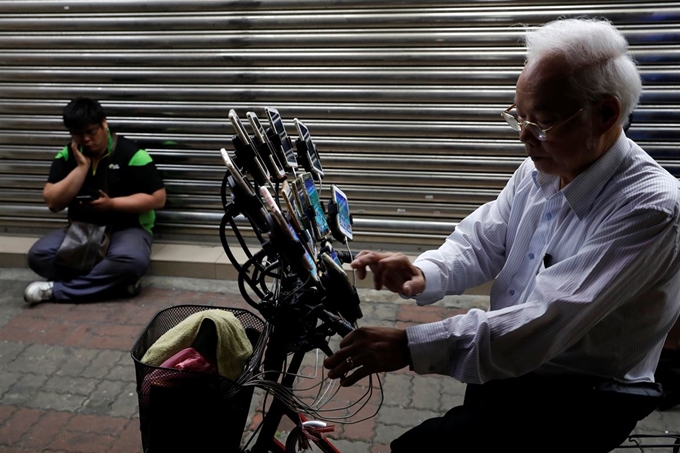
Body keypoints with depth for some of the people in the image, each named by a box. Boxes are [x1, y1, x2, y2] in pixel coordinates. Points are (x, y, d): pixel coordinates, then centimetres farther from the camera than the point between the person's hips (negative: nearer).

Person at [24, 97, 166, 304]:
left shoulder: (131, 153, -11)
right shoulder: (67, 156, 3)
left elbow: (158, 198, -11)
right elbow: (53, 203, -5)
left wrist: (112, 203, -19)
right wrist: (81, 167, -14)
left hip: (126, 229, -4)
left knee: (129, 260, -38)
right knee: (38, 254, -23)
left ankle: (57, 290, -20)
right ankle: (118, 281, -20)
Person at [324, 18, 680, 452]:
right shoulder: (537, 171, 1)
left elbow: (547, 321, -31)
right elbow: (480, 243, 4)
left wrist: (410, 346, -36)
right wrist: (423, 274, -19)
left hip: (579, 399, -6)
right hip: (503, 365, 7)